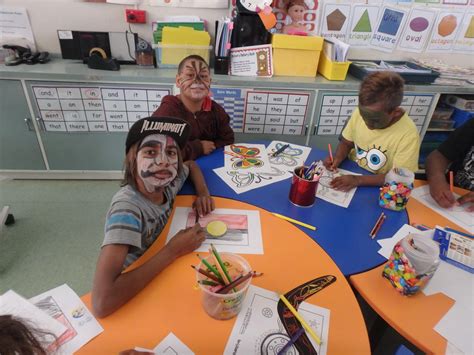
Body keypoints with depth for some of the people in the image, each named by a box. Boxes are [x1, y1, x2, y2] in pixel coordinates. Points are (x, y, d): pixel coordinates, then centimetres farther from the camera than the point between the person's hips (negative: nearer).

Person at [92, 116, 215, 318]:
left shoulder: (167, 182, -14)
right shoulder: (126, 208, -32)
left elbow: (191, 165, 10)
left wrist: (203, 193, -11)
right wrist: (174, 250, -34)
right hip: (134, 294, -5)